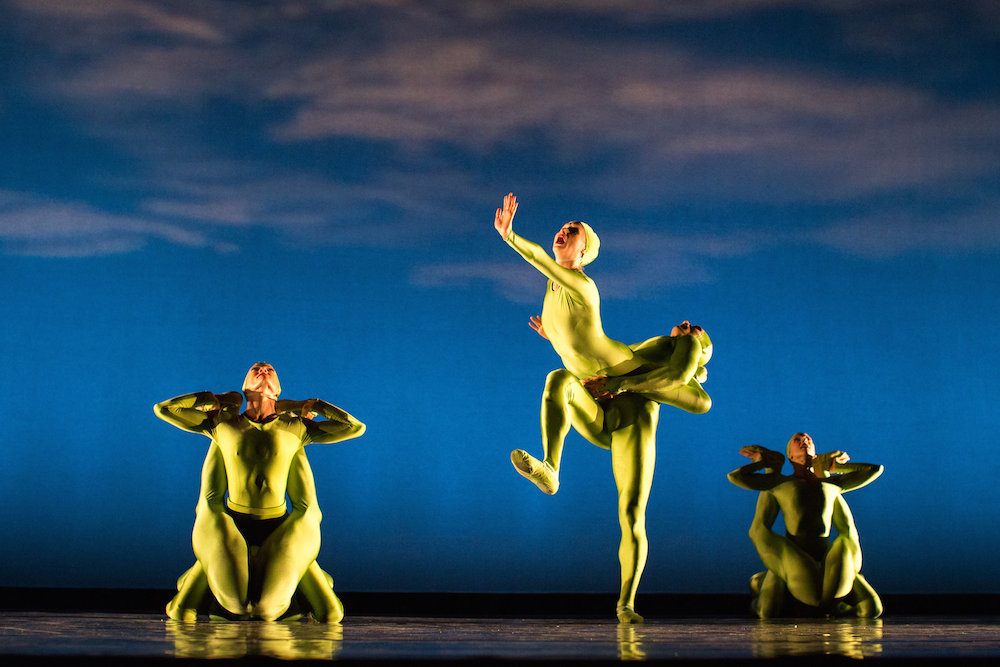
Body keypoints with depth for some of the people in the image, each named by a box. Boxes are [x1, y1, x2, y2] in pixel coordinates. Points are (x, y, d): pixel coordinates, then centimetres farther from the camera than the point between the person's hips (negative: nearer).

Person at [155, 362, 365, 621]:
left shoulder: (296, 428, 7)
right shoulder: (222, 424, 6)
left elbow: (356, 427, 5)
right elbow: (163, 409, 6)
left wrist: (309, 406, 9)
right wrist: (214, 399, 10)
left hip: (278, 527, 1)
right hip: (233, 525, 0)